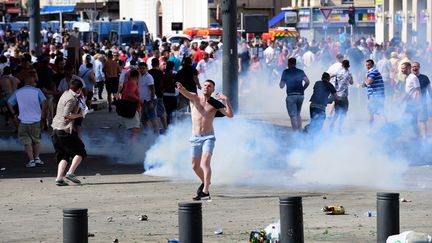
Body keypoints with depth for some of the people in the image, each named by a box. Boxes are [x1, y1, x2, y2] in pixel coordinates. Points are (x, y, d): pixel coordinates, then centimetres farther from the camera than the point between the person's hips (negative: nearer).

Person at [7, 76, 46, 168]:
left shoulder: (17, 92, 7)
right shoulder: (37, 91, 0)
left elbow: (9, 103, 3)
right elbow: (44, 102, -12)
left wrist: (14, 114, 8)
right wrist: (43, 114, -2)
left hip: (23, 121, 0)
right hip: (36, 119, 0)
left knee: (27, 142, 6)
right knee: (36, 139, 18)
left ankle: (31, 160, -2)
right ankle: (37, 158, 13)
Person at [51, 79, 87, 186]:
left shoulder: (66, 93, 14)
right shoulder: (72, 99, -13)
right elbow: (66, 115, -20)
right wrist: (79, 115, -8)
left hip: (56, 129, 9)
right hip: (66, 129, -9)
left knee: (63, 155, 12)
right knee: (80, 152, 3)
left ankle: (59, 178, 0)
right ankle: (70, 173, -9)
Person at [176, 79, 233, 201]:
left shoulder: (215, 104, 1)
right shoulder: (194, 98, 3)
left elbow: (230, 115, -7)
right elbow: (185, 93, -19)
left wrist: (226, 100, -18)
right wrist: (180, 87, -42)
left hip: (208, 137, -3)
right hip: (195, 137, 3)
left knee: (205, 161, -22)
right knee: (195, 166, 13)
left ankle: (205, 192, -26)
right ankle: (205, 182, 43)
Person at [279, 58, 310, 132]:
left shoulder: (286, 72, 3)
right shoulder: (300, 72, 11)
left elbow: (281, 86, 2)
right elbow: (307, 82, -4)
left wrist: (280, 83, 24)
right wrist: (302, 89, 10)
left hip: (291, 96, -4)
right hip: (300, 95, 4)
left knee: (293, 116, -5)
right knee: (298, 114, 19)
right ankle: (300, 132, 12)